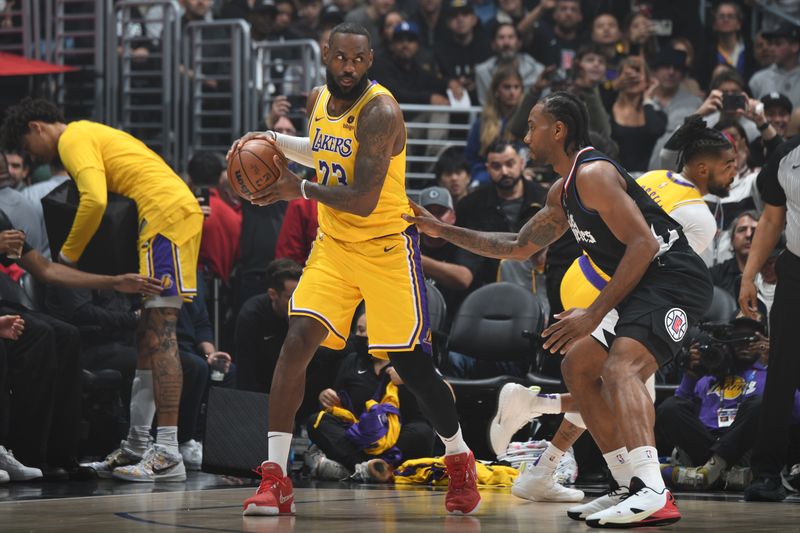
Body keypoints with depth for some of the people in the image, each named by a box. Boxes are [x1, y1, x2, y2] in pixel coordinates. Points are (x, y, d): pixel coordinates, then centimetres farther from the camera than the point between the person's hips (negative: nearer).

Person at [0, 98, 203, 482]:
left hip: (165, 213, -10)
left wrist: (68, 255, -7)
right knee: (148, 335, 12)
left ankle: (168, 454, -19)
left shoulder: (73, 140, -4)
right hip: (181, 209, 10)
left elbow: (94, 200, -19)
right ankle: (139, 444, 15)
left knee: (158, 333, -14)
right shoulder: (91, 133, 27)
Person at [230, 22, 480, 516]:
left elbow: (362, 201, -27)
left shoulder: (380, 113, -21)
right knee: (297, 341, -12)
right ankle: (275, 479, -11)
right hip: (334, 244, 6)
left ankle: (460, 460, 26)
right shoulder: (320, 100, 3)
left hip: (386, 249, -6)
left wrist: (301, 189, -17)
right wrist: (277, 141, 9)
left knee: (413, 365, 0)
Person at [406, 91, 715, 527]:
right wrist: (443, 231, 23)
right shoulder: (562, 192, 17)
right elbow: (518, 247, 30)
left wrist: (595, 314, -24)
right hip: (646, 285, 11)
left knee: (620, 368, -30)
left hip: (675, 278, -11)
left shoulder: (593, 174, -15)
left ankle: (654, 495, -44)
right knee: (578, 366, 17)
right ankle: (636, 488, 13)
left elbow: (643, 244, -23)